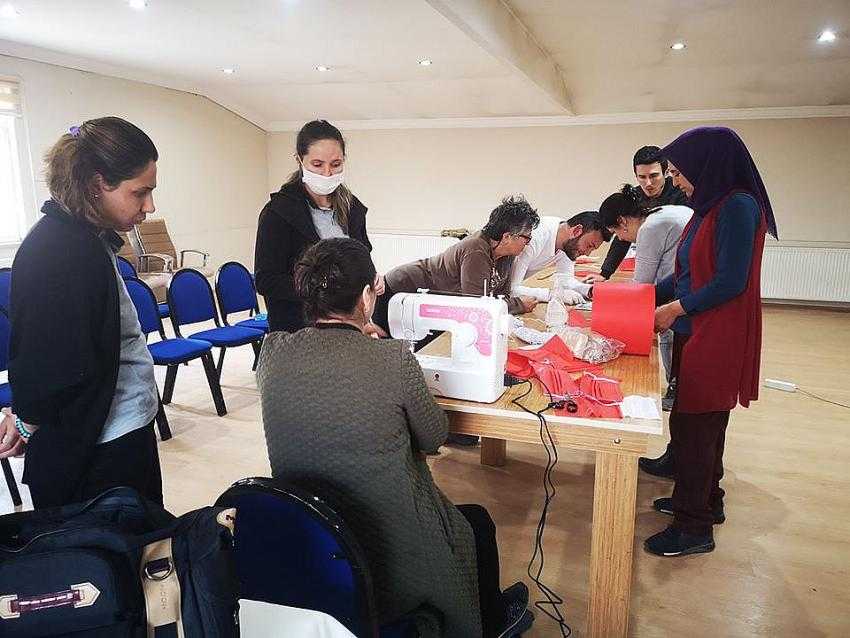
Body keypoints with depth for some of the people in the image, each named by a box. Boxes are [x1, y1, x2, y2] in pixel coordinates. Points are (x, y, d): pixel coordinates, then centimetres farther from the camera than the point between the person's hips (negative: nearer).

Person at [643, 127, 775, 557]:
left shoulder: (737, 206, -17)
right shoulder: (711, 206, 11)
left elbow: (730, 282, -20)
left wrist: (676, 308, -12)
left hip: (717, 339, -9)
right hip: (698, 334, 9)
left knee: (692, 426, -2)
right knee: (705, 424, 18)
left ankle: (694, 527, 11)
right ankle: (707, 502, 35)